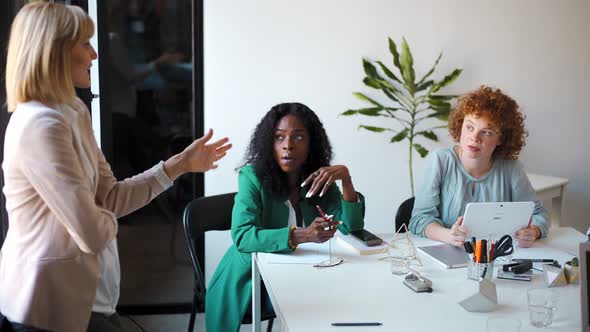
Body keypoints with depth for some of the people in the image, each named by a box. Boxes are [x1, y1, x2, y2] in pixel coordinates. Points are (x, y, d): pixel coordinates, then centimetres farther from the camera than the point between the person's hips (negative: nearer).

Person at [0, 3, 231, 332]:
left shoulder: (73, 114, 9)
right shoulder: (41, 125, -24)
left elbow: (110, 197, 7)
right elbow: (93, 233, -25)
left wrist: (180, 164, 6)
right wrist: (107, 221, -2)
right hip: (45, 302, -10)